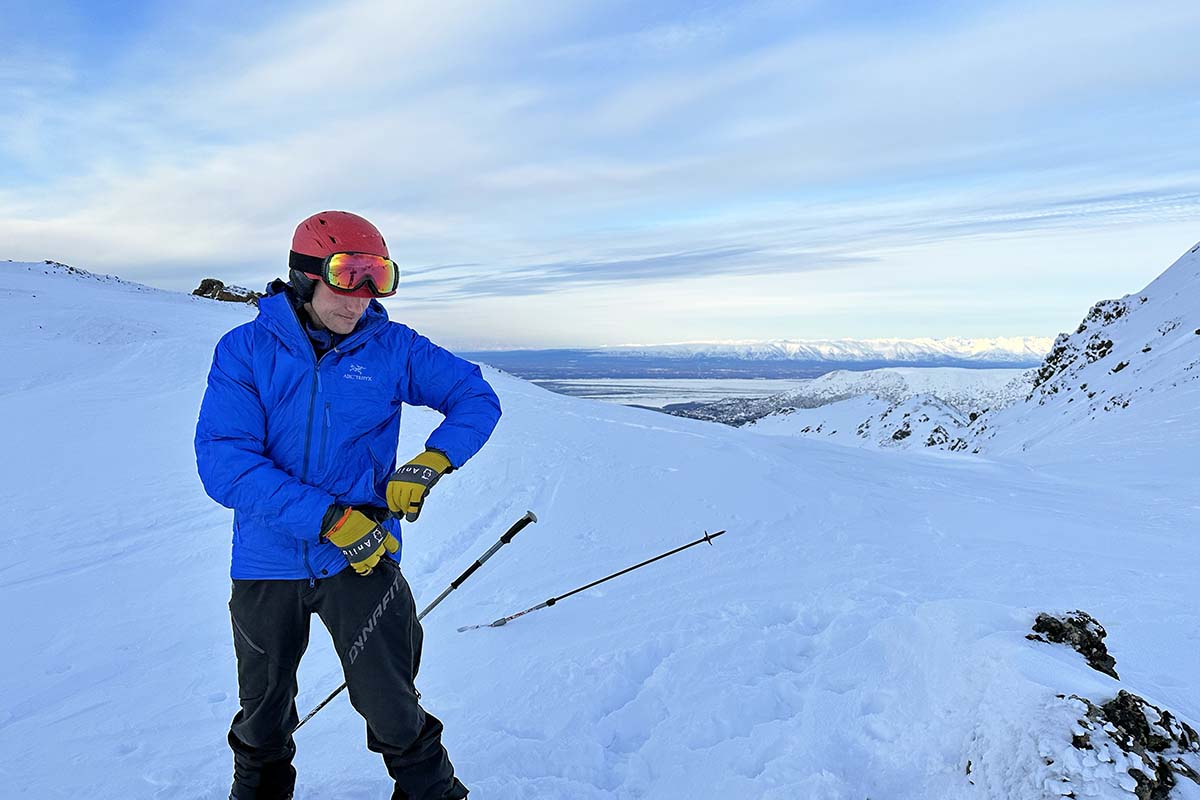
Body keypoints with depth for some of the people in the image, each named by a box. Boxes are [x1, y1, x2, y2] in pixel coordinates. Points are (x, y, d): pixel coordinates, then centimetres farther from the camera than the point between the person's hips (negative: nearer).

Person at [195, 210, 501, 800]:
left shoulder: (391, 348, -5)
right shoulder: (246, 350, -8)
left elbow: (477, 398, 1)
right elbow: (222, 463, -17)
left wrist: (431, 461, -17)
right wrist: (329, 519, -24)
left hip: (365, 556, -1)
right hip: (268, 559, 1)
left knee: (391, 709, 2)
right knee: (262, 713, 22)